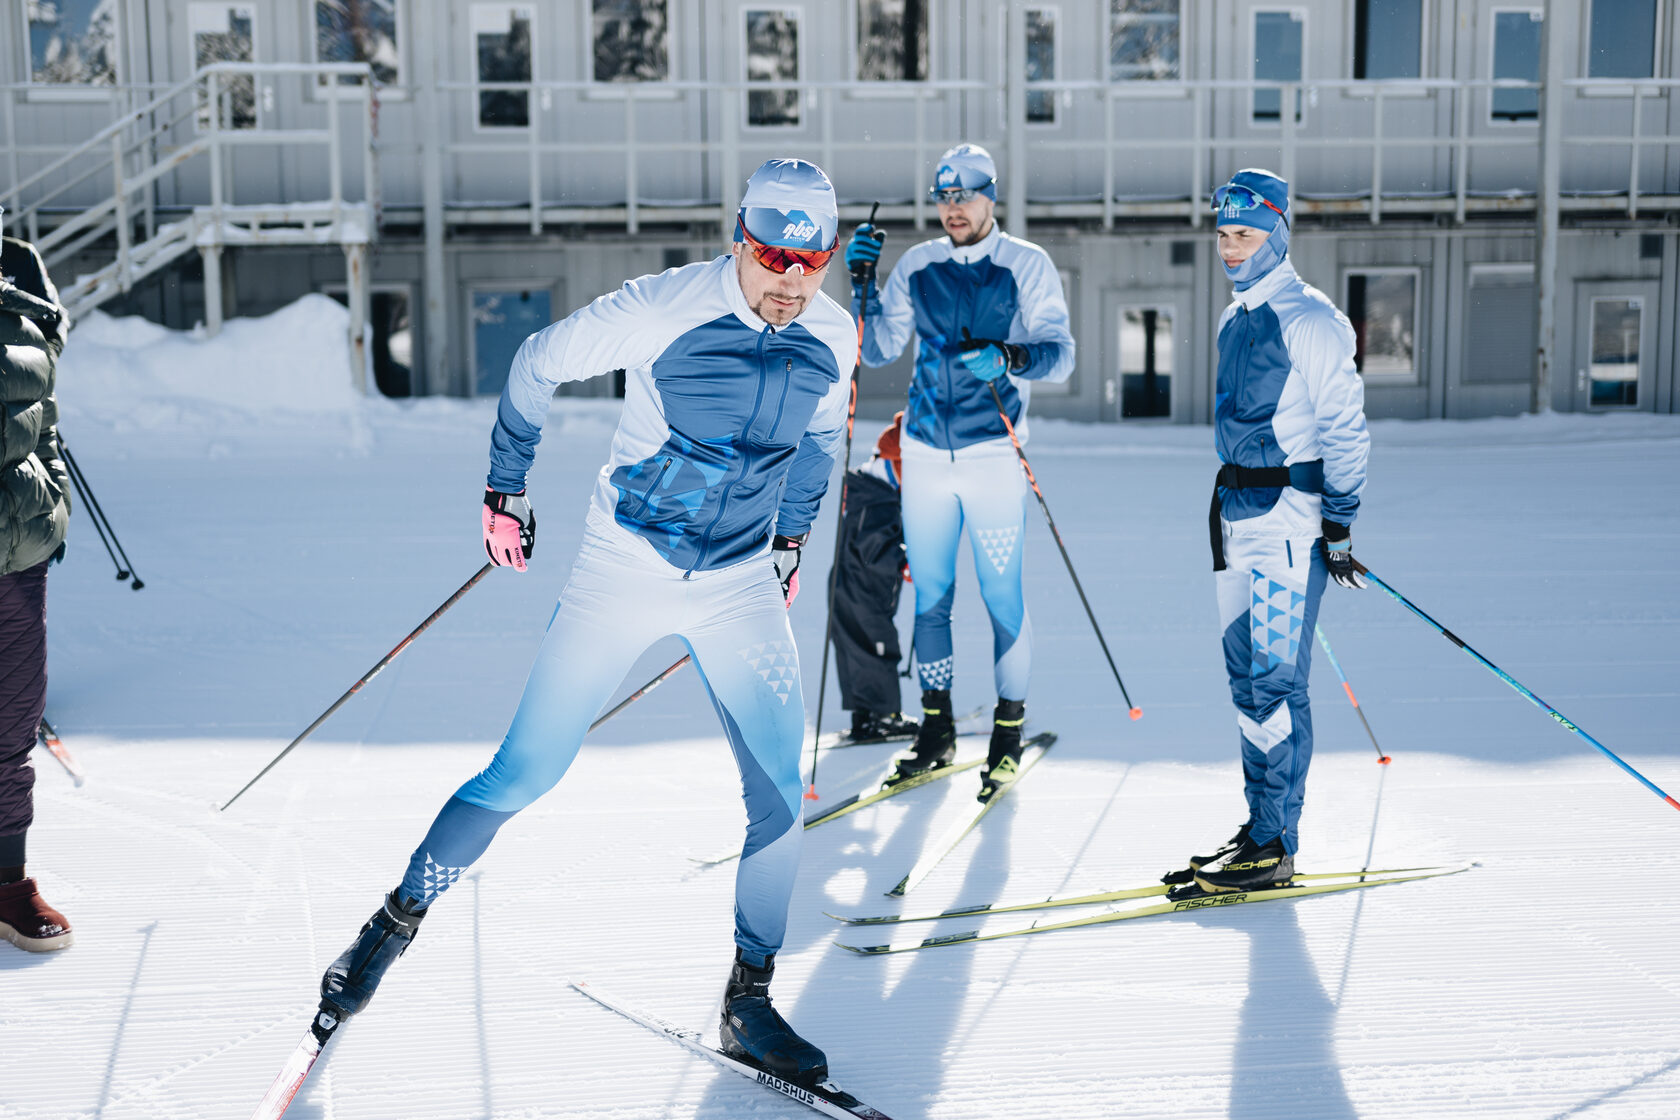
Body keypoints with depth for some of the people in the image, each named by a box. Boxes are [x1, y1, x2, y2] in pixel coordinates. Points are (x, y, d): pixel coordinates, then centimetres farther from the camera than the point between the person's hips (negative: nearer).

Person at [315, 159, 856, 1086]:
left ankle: (747, 1006, 14)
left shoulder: (832, 339, -4)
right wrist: (506, 490, 3)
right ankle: (395, 924, 21)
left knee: (781, 796, -3)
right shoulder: (659, 309, -18)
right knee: (528, 770, -1)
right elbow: (538, 366, -3)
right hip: (623, 568, -3)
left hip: (740, 589, 4)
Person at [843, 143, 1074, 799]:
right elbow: (877, 351, 11)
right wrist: (862, 284, -1)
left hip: (994, 453, -3)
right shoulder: (916, 266, 10)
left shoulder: (1027, 266, 0)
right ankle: (937, 731, 22)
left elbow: (1060, 356, -6)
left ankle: (1009, 733, 12)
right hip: (925, 453, 4)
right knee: (929, 595, 9)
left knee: (1003, 597, -2)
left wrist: (1009, 356, -25)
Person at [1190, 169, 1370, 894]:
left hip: (1290, 513, -9)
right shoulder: (1235, 320, 17)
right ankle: (1261, 828, 19)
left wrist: (1338, 527, -15)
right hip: (1236, 511, 9)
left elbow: (1344, 429, -12)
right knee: (1247, 678, 10)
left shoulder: (1311, 320, -10)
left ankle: (1274, 849, -4)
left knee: (1275, 680, -9)